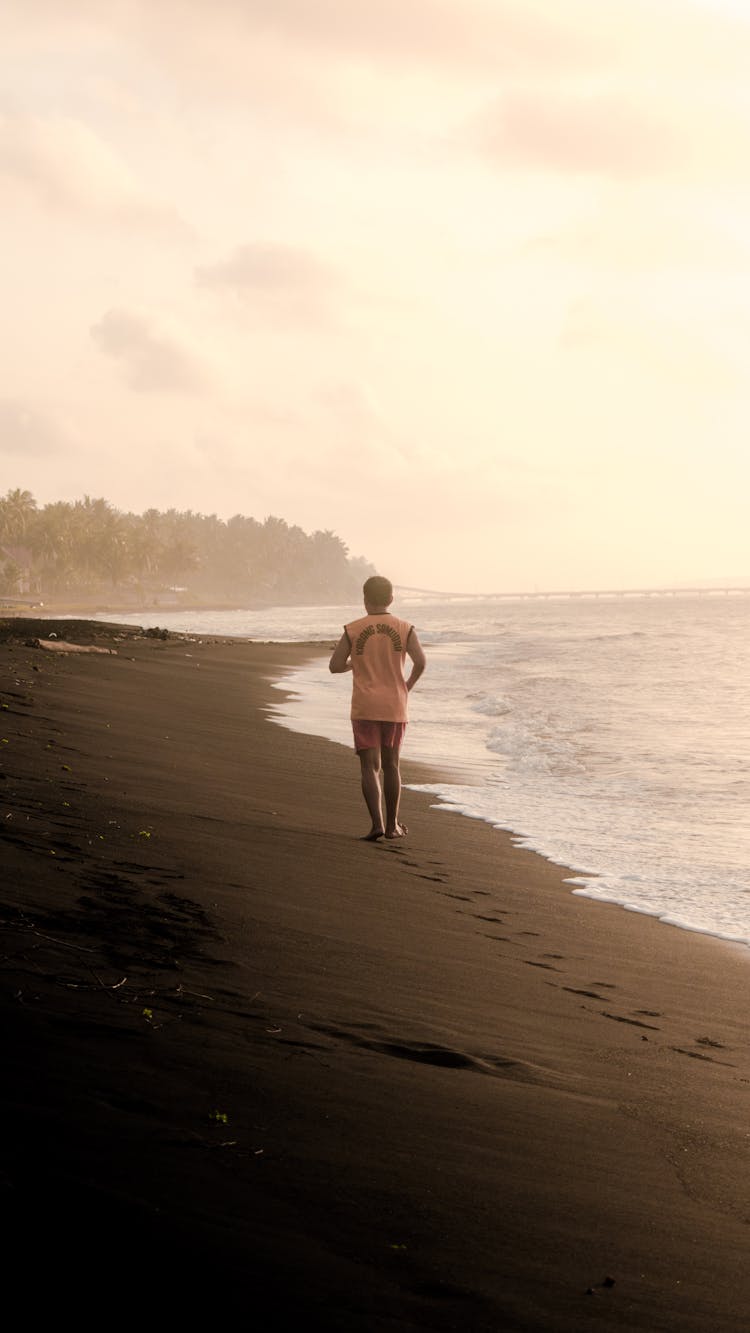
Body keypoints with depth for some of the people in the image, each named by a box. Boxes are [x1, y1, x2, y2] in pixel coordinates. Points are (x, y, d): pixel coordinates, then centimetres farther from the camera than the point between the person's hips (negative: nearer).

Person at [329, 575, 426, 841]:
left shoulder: (353, 630, -2)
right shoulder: (404, 629, -1)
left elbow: (335, 666, -4)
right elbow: (421, 662, -12)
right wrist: (408, 686, 5)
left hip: (364, 708, -1)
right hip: (394, 708, 2)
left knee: (370, 767, -2)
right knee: (391, 765, 14)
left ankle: (377, 823, -17)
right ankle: (392, 824, 19)